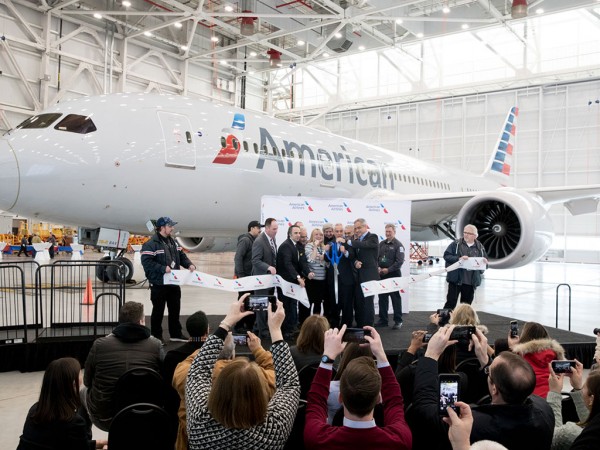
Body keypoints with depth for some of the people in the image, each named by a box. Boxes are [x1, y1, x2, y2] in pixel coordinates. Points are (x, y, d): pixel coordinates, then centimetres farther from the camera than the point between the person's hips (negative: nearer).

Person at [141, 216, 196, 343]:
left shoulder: (173, 242, 12)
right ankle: (156, 336, 17)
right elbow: (146, 262, -22)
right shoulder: (151, 244, -15)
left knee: (175, 309, 16)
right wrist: (163, 268, -27)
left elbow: (181, 255, 15)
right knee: (158, 311, 4)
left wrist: (189, 264, -4)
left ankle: (175, 334, 29)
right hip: (159, 284, -8)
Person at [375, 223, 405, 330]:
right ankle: (383, 320, 18)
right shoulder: (381, 244, 11)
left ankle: (398, 321, 8)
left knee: (395, 298, 1)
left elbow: (400, 261, -14)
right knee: (382, 298, 9)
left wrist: (388, 270, -18)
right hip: (382, 275, 6)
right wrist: (378, 267, -5)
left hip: (393, 275, -6)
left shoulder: (398, 245, -7)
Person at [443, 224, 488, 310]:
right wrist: (458, 259, -20)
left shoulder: (480, 248, 7)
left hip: (471, 282, 3)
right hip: (456, 279, -3)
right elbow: (446, 255, -6)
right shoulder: (456, 244, 0)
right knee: (451, 302, 0)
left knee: (466, 304, 12)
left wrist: (485, 263, -11)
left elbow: (485, 264, 13)